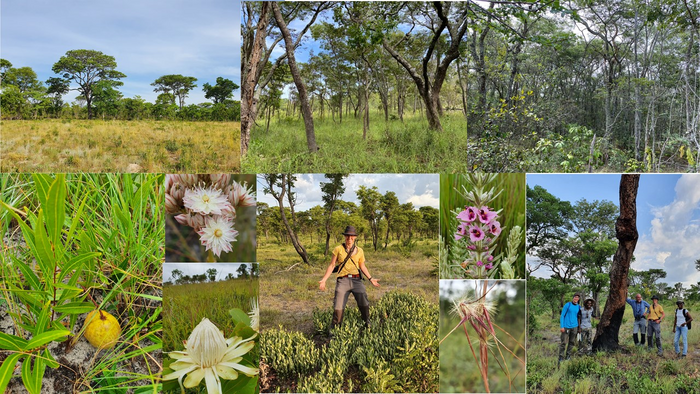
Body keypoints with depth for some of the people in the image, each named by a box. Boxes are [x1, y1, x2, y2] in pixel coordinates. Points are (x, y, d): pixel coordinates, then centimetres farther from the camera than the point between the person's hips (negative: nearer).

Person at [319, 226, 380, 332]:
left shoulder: (359, 251, 11)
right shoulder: (338, 249, 5)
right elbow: (332, 265, 7)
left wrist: (371, 279, 14)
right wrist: (324, 280, -1)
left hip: (356, 280, 2)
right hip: (343, 280, -2)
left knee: (364, 304, -8)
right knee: (338, 307, -8)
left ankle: (368, 326, 13)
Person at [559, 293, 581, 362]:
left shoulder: (579, 307, 8)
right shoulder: (567, 305, -4)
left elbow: (579, 317, 19)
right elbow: (562, 315, -4)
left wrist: (579, 327, 14)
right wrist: (561, 326, -10)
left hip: (574, 327, 4)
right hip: (566, 327, -4)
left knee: (572, 342, 7)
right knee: (563, 342, -5)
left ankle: (568, 355, 20)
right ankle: (561, 356, 1)